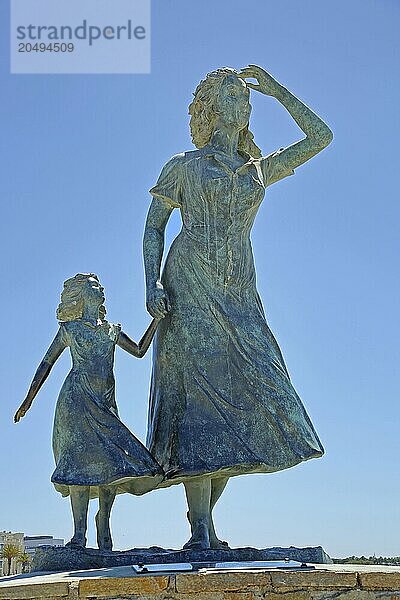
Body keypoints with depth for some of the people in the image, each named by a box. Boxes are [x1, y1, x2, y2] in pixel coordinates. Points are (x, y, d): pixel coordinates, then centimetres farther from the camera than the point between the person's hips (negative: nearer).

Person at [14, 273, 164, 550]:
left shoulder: (111, 330, 19)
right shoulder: (70, 329, 7)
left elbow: (139, 350, 22)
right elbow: (47, 363, 9)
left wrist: (156, 321, 17)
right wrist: (29, 400, 7)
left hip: (105, 403, 5)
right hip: (78, 400, -5)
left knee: (112, 462, -8)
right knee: (83, 459, -18)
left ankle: (104, 527, 0)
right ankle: (80, 533, -17)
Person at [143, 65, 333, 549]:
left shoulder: (260, 169, 19)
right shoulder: (183, 166, 10)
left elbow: (320, 137, 17)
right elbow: (153, 227, 7)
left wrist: (275, 89, 18)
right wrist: (152, 283, -9)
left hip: (237, 292, 4)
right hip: (189, 285, -4)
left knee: (240, 396, -5)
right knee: (201, 392, -14)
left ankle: (205, 517, 4)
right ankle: (201, 529, -15)